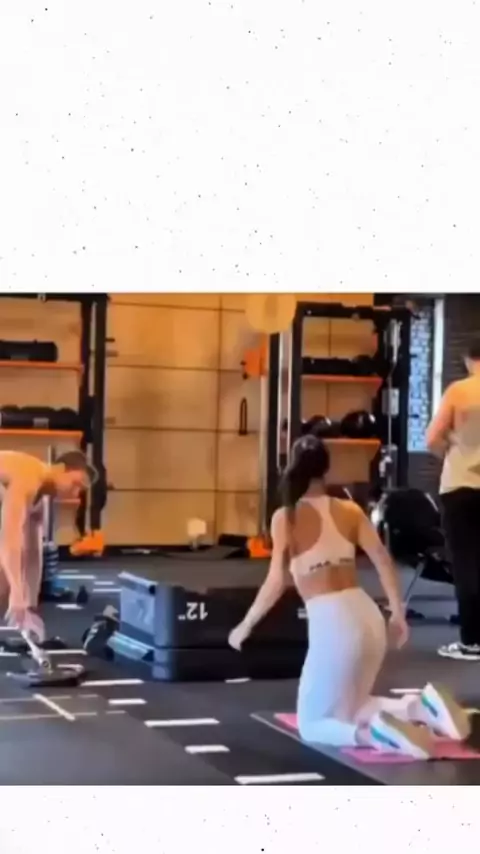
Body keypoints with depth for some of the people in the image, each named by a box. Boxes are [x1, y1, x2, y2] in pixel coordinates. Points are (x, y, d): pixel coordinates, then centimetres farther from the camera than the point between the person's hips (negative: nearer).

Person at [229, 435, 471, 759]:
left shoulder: (285, 517, -3)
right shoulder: (350, 510, 10)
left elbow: (277, 583, -9)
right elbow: (384, 561, 6)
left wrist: (245, 626, 3)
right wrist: (398, 614, 15)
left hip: (330, 622, -5)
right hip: (369, 617, 6)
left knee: (313, 724, 12)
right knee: (347, 708, 27)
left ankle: (376, 734, -20)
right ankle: (420, 707, 1)